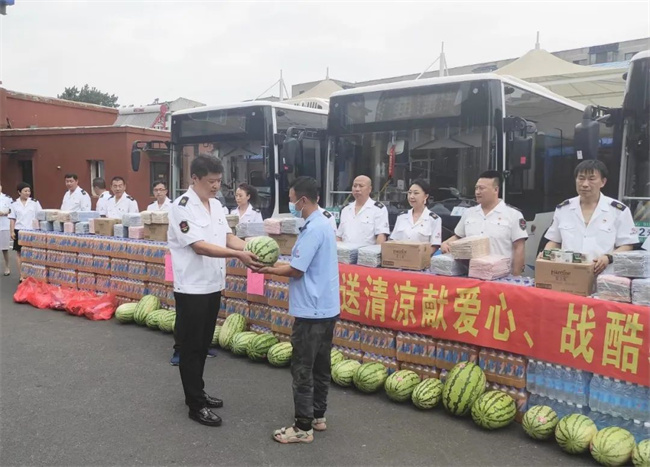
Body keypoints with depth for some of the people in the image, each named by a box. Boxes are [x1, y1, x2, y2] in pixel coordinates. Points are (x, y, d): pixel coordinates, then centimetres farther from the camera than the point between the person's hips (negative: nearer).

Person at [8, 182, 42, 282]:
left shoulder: (35, 202, 1)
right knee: (19, 253, 5)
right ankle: (22, 276, 11)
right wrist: (12, 231, -1)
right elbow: (12, 219, 6)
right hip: (19, 231, 1)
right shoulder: (14, 204, 4)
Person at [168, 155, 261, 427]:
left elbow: (228, 236, 5)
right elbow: (199, 246, -25)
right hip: (192, 288, -8)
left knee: (203, 345, 18)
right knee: (191, 347, 4)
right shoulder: (182, 207, -16)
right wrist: (238, 256, -33)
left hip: (213, 285, 8)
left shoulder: (216, 205, 8)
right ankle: (196, 406, 13)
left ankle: (197, 393, 32)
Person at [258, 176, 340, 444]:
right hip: (326, 308, 10)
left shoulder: (313, 229, -20)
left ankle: (303, 427, 9)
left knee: (302, 369, 0)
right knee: (320, 366, 17)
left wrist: (268, 270, -5)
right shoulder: (323, 224, 11)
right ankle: (318, 416, 29)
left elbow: (296, 271, -18)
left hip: (311, 311, -10)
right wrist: (277, 265, 6)